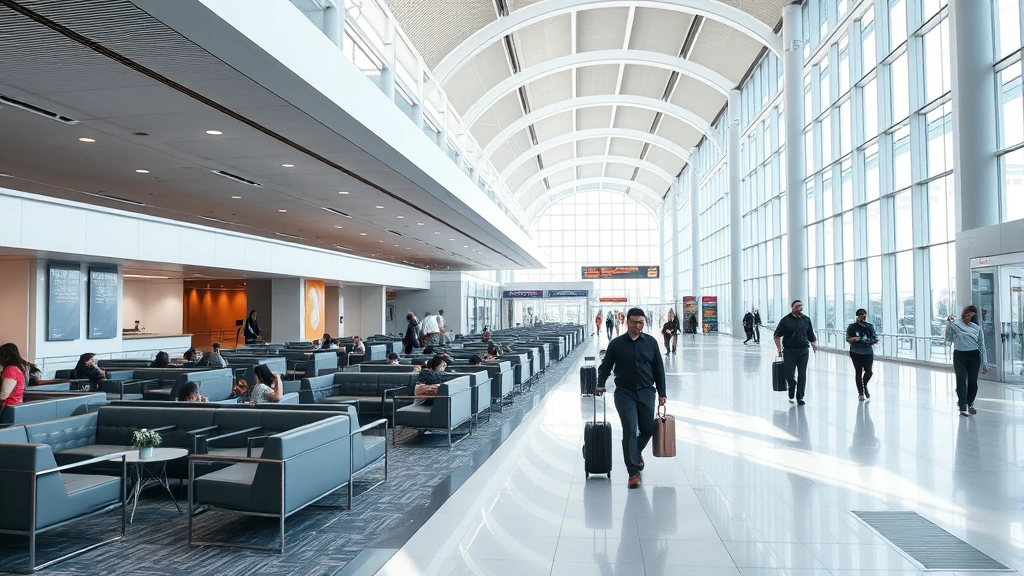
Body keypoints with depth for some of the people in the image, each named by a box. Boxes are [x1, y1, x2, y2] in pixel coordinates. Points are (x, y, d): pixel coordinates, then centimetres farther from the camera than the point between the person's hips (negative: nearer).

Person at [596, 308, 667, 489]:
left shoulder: (651, 342, 4)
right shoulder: (616, 344, 0)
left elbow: (659, 369, 8)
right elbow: (605, 367, 9)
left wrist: (661, 393, 5)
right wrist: (600, 384, -5)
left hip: (646, 392, 2)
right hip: (624, 393, -2)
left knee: (648, 429, 10)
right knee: (630, 429, -10)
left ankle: (636, 451, 43)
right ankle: (633, 472, -2)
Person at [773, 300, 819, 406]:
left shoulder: (806, 320, 10)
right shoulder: (786, 320, -2)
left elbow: (810, 335, 18)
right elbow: (777, 335, -2)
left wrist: (814, 344, 1)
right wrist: (779, 348, -10)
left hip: (803, 350, 3)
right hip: (789, 351, -3)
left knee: (802, 374, 0)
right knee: (789, 374, 2)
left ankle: (800, 397, 9)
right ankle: (791, 395, 27)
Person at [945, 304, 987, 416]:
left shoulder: (977, 327, 6)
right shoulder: (954, 325, 0)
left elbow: (982, 345, 8)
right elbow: (949, 340, -4)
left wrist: (984, 363, 6)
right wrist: (948, 324, -11)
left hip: (974, 357, 2)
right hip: (959, 356, -2)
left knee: (973, 381, 7)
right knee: (961, 380, -8)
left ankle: (970, 404, 25)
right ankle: (963, 407, -9)